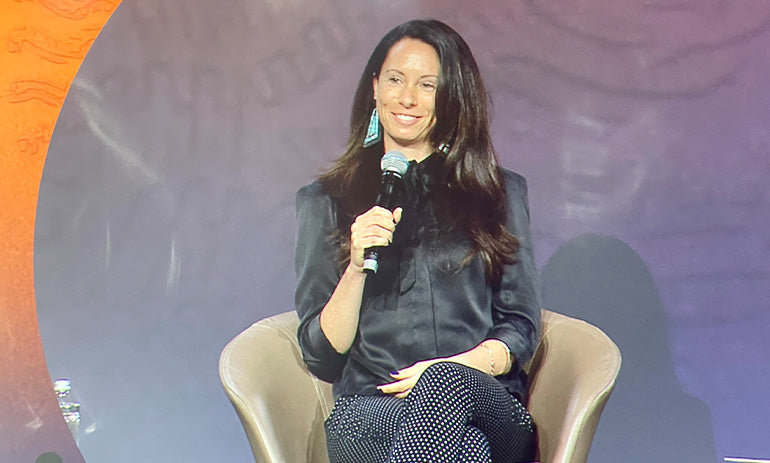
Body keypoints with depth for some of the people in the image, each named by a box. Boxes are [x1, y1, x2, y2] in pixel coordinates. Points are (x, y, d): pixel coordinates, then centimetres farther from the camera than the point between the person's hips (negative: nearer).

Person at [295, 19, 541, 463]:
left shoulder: (500, 193, 18)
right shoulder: (327, 201, 16)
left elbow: (520, 330, 10)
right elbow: (321, 353, 9)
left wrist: (454, 369, -11)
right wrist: (357, 266, -9)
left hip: (489, 405, 2)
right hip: (369, 408, -1)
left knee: (445, 385, -38)